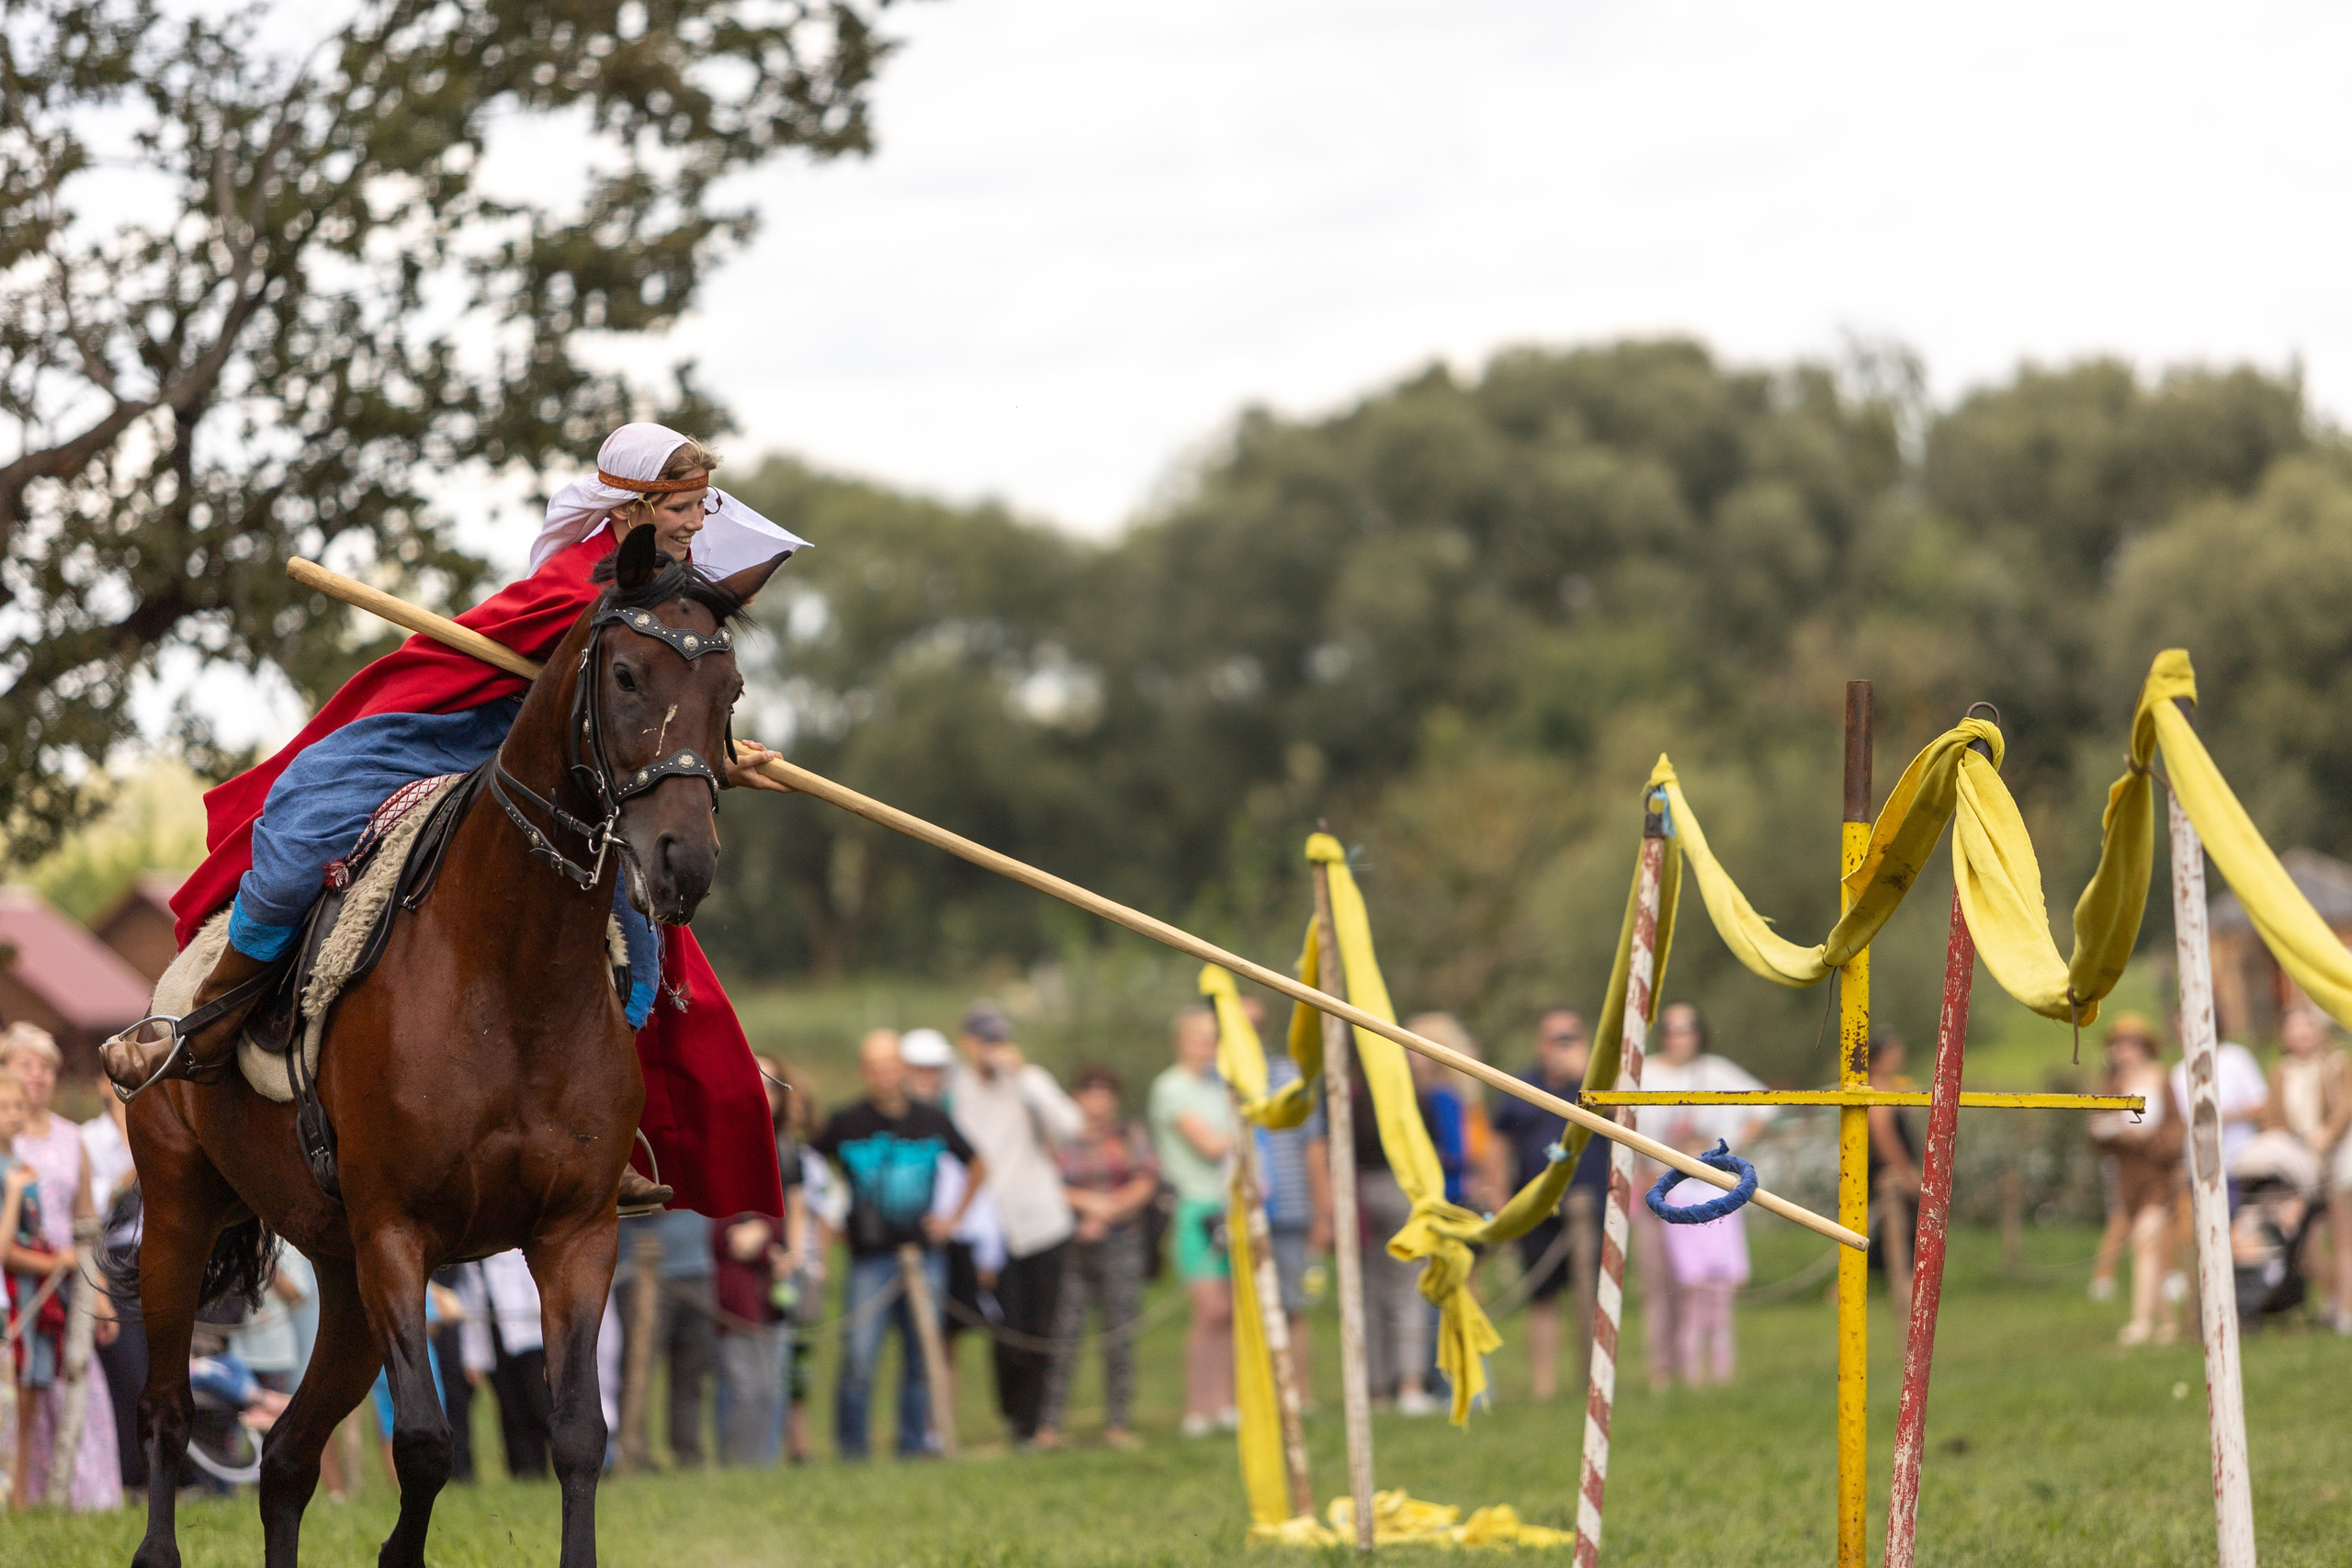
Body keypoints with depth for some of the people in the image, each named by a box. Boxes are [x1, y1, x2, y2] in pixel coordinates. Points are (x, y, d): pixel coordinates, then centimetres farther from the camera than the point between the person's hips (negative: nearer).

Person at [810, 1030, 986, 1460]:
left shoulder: (932, 1121, 7)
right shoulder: (845, 1124, -1)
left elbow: (978, 1167, 21)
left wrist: (953, 1218, 14)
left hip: (924, 1258, 2)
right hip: (870, 1260, -2)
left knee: (922, 1360, 3)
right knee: (859, 1361, -10)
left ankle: (914, 1447, 11)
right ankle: (850, 1450, -1)